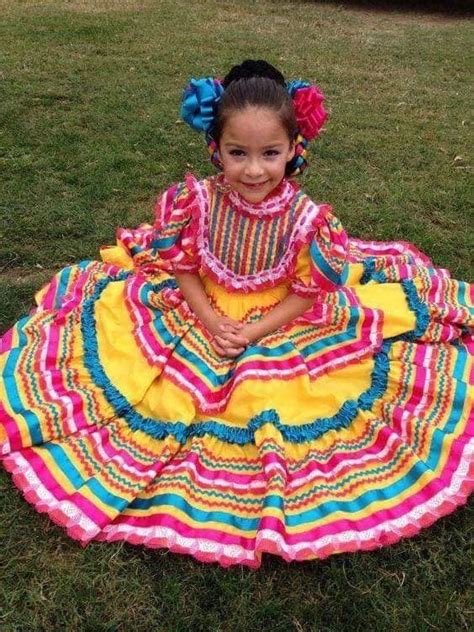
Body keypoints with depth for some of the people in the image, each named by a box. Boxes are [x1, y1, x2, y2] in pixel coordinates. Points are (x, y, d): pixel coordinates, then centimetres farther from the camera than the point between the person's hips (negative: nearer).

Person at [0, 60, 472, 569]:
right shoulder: (198, 201, -16)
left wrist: (256, 332, -21)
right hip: (201, 319, 3)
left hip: (282, 330, -2)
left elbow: (308, 294, -12)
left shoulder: (305, 216, -19)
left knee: (275, 410, -10)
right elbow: (183, 269, -5)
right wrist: (210, 321, -18)